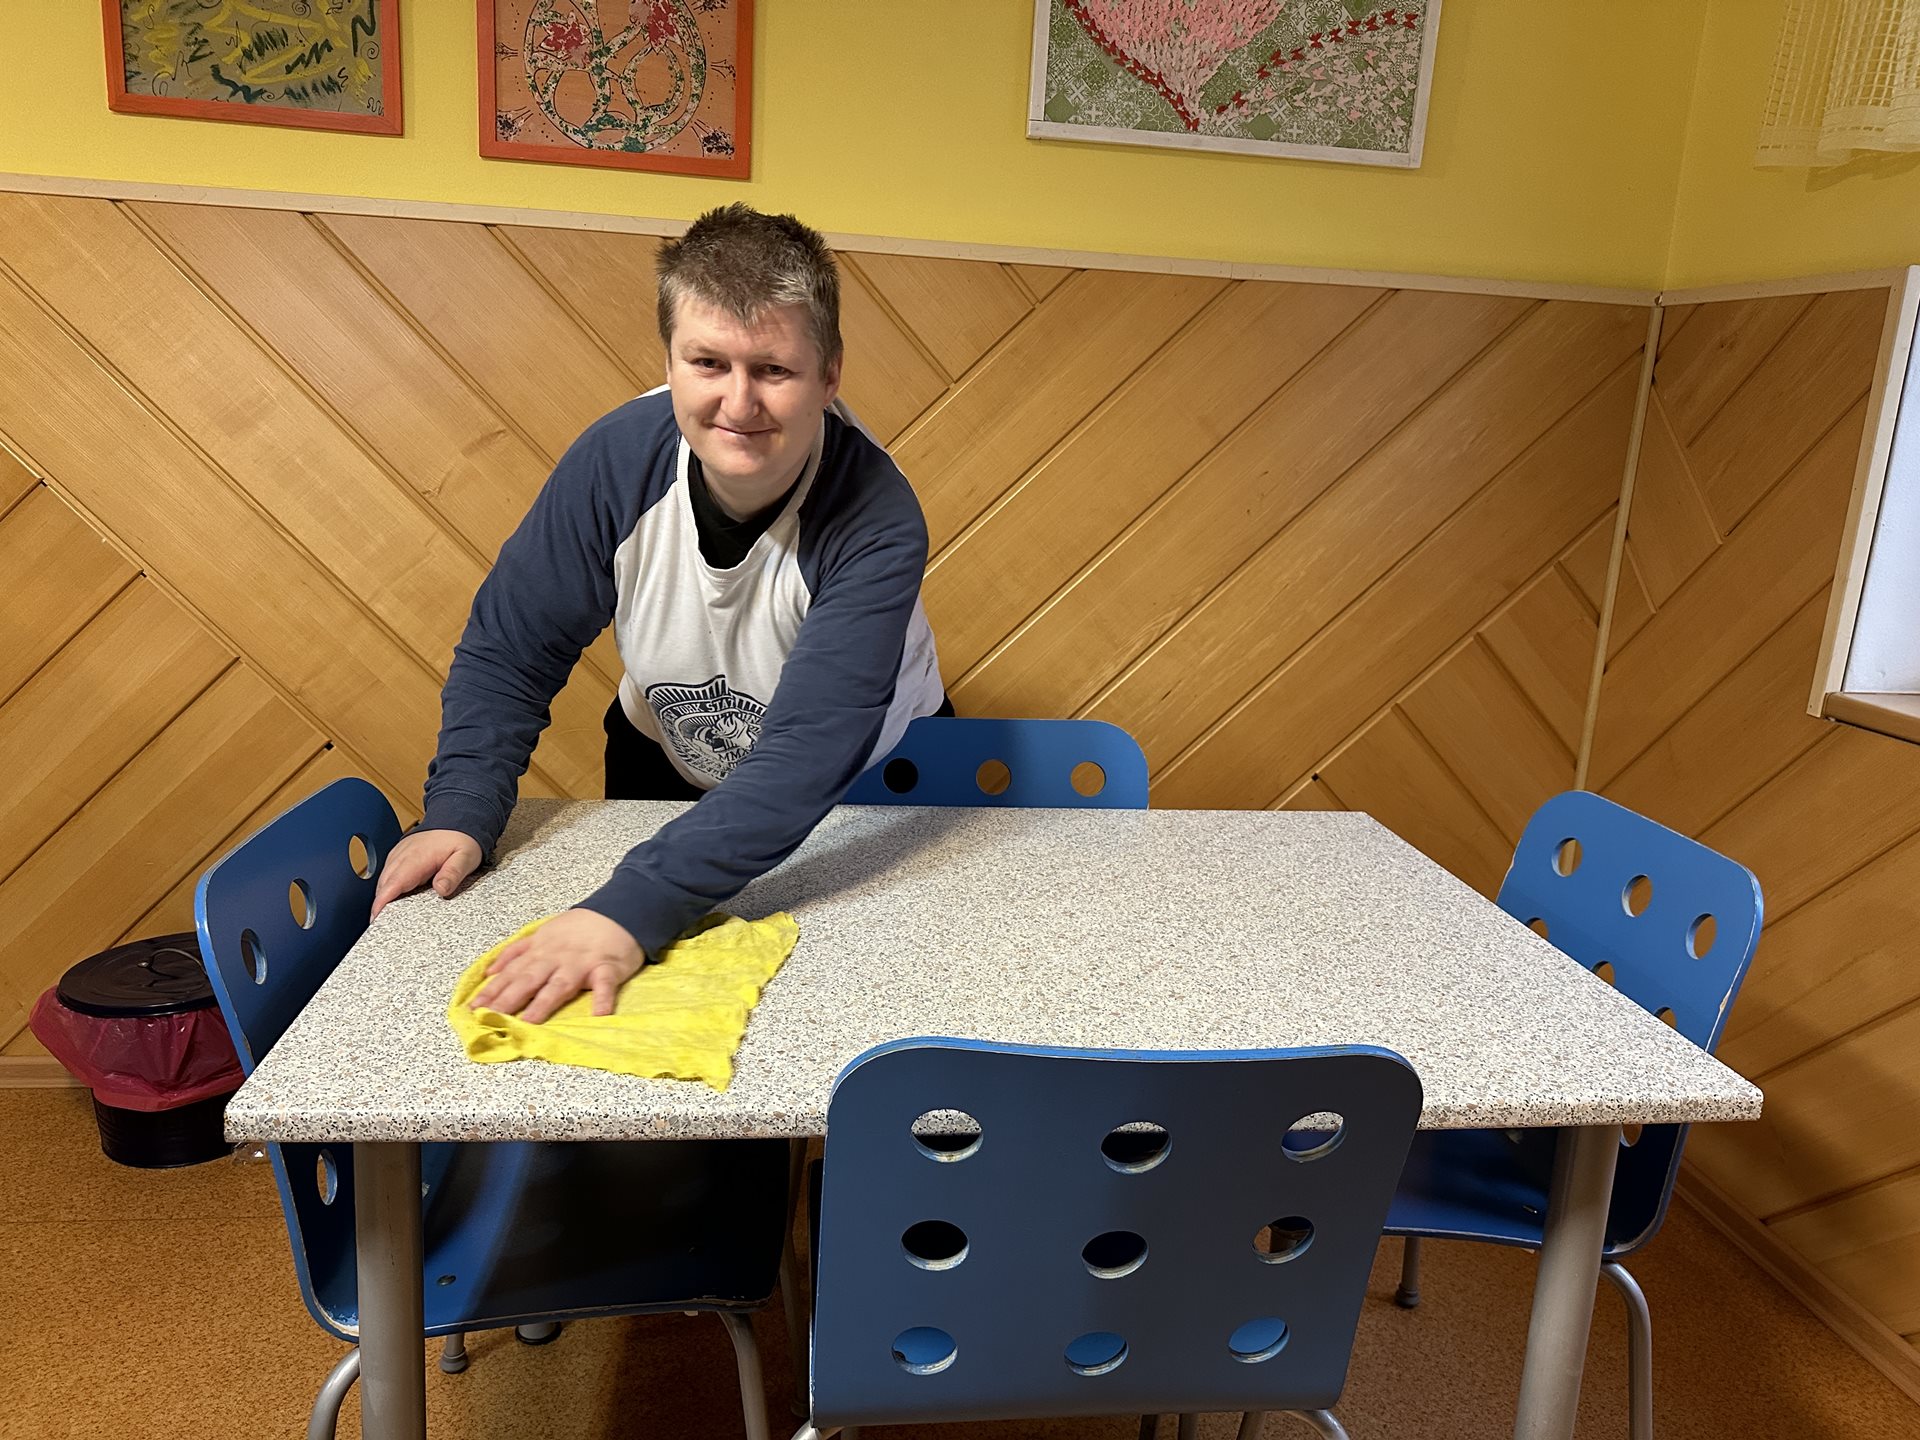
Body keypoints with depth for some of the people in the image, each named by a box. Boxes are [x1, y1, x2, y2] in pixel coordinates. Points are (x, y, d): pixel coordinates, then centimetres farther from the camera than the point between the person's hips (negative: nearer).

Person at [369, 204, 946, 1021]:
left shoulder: (876, 525, -34)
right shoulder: (618, 458, -23)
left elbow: (808, 759, -41)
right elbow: (510, 648, -12)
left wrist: (631, 911, -50)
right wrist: (462, 814, -26)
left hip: (867, 790, -1)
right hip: (665, 769, 2)